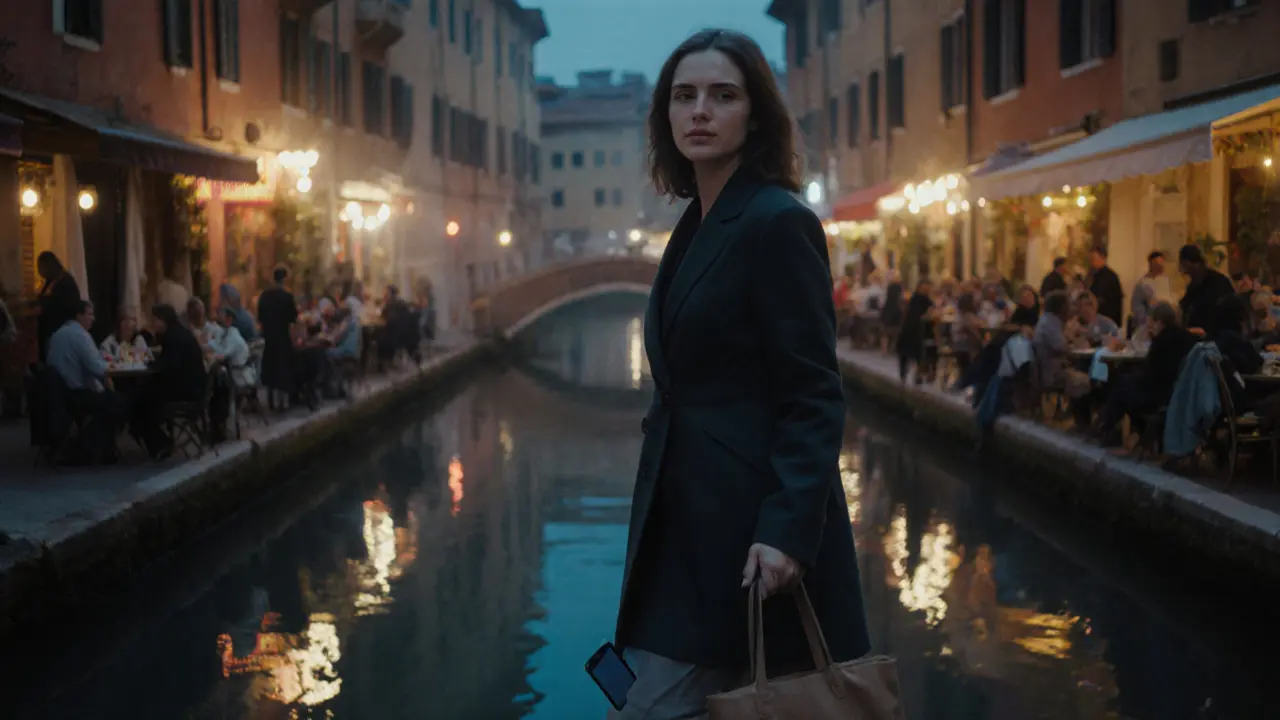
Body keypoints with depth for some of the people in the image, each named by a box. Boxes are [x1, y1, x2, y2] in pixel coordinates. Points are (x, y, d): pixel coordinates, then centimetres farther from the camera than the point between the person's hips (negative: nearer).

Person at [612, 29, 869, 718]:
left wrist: (788, 530, -25)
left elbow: (813, 398, -17)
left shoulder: (778, 223, -13)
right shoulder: (697, 226, 13)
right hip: (689, 526, 9)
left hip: (751, 532, -9)